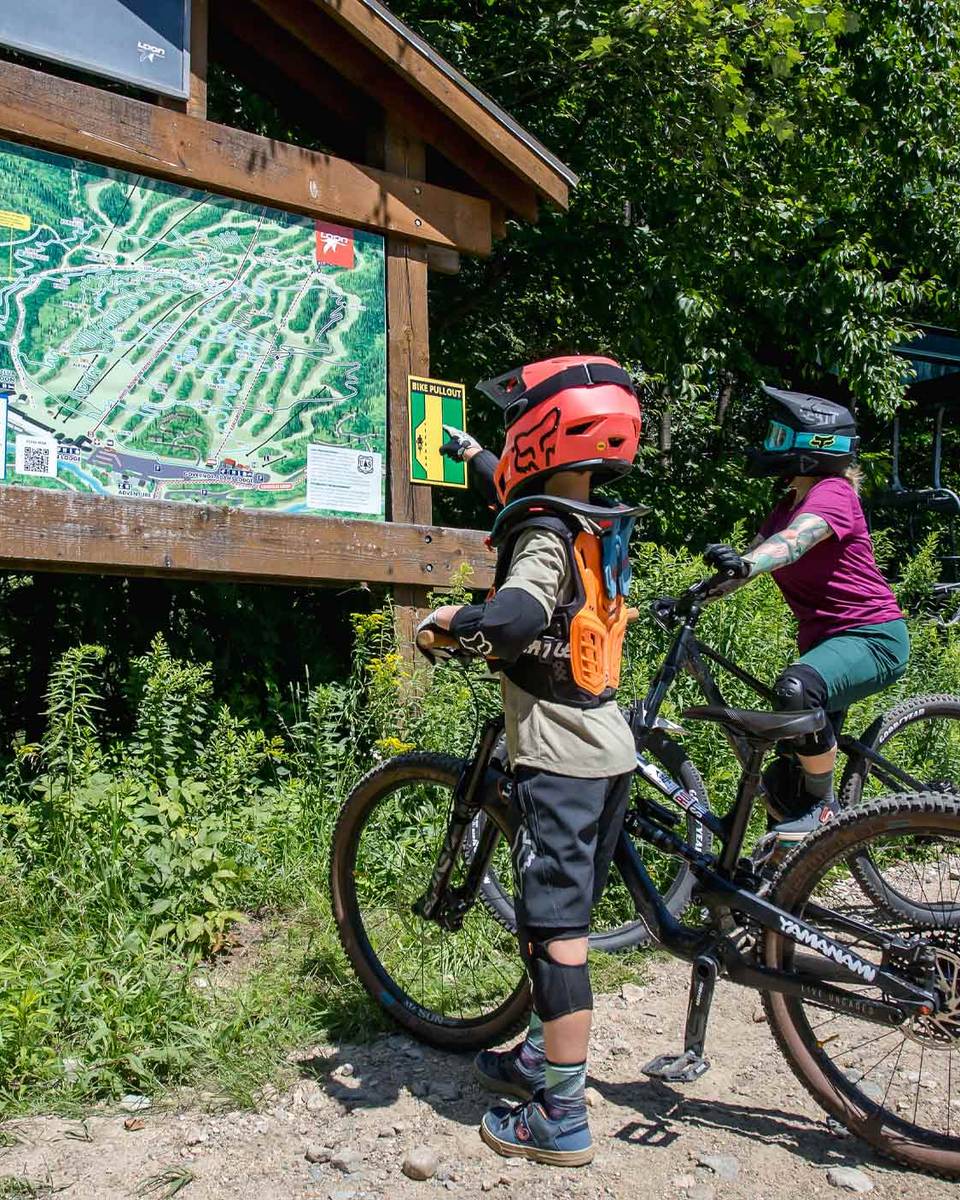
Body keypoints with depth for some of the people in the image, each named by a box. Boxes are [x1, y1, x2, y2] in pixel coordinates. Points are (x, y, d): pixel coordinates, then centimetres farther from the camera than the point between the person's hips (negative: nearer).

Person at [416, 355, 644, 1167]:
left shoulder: (543, 537, -16)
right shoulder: (601, 528, 11)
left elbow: (518, 613, -35)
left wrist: (450, 619, -18)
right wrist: (474, 453, 45)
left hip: (560, 759, -9)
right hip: (610, 753, 9)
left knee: (555, 928, -3)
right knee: (566, 919, 19)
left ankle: (562, 1119, 6)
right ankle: (543, 1060, 35)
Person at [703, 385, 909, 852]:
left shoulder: (833, 493, -14)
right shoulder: (789, 505, 14)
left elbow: (794, 540, -34)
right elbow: (753, 559, 6)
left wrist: (744, 563, -53)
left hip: (872, 637, -9)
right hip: (825, 639, 9)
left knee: (796, 690, -38)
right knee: (782, 784, 8)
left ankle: (822, 805, -15)